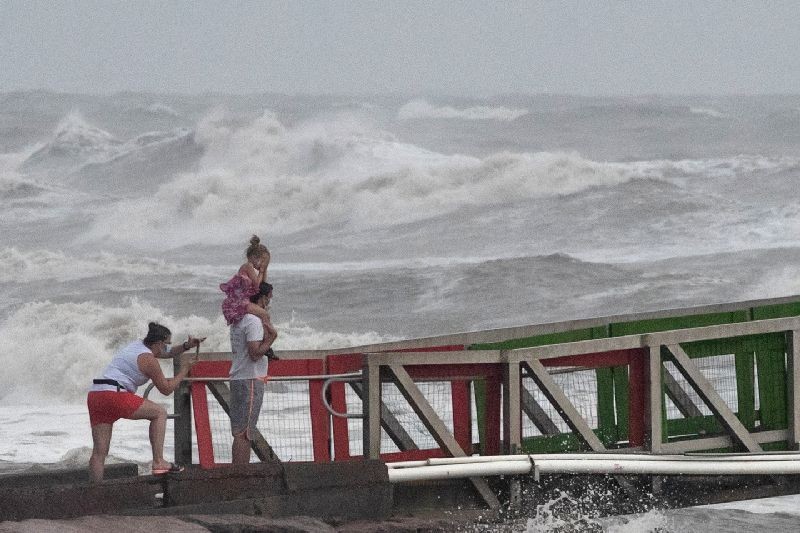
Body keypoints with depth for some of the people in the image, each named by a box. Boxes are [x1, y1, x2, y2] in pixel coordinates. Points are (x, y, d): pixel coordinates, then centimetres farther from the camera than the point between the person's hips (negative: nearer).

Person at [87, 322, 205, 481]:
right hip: (114, 395, -9)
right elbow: (166, 389, 4)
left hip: (95, 395, 9)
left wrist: (186, 346, 29)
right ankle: (158, 461, -4)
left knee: (99, 452, 5)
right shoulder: (148, 359, -4)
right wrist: (184, 369, 13)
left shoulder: (138, 345, 23)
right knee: (159, 413, 4)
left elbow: (166, 353, 40)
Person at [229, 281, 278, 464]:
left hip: (238, 378, 10)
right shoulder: (254, 321, -15)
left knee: (241, 432, 11)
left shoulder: (239, 320, 15)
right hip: (250, 380, -10)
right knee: (243, 433, -11)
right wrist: (271, 338, -10)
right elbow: (255, 353, -22)